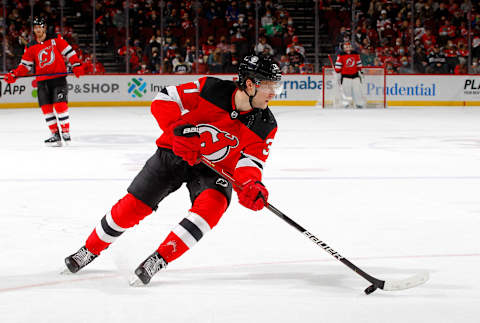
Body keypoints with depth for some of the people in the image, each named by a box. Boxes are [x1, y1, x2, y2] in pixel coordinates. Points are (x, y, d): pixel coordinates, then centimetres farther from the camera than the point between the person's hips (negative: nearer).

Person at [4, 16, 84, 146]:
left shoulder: (56, 39, 0)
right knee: (46, 108, -1)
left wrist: (76, 65, -10)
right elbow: (25, 65, 9)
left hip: (58, 78, -4)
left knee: (60, 105, -13)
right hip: (42, 81, 4)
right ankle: (55, 135, 4)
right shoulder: (30, 47, 9)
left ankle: (66, 132, -4)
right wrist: (14, 75, -5)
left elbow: (69, 52, 0)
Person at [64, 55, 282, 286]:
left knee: (213, 203, -30)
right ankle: (91, 249, 21)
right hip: (175, 154, -1)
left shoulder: (266, 126, -13)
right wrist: (178, 128, -30)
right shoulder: (210, 89, -20)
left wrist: (251, 185, -39)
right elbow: (163, 101, -15)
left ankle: (160, 259, -23)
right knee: (133, 206, -5)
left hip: (215, 169, 1)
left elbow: (251, 160, -18)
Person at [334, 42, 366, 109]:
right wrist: (337, 73, -5)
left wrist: (360, 71, 19)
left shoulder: (355, 54, 6)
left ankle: (360, 104, 9)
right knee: (345, 90, -5)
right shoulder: (341, 55, -5)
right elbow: (338, 65, -3)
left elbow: (358, 63, 16)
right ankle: (345, 104, 2)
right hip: (345, 76, -3)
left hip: (355, 75, 3)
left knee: (357, 90, 2)